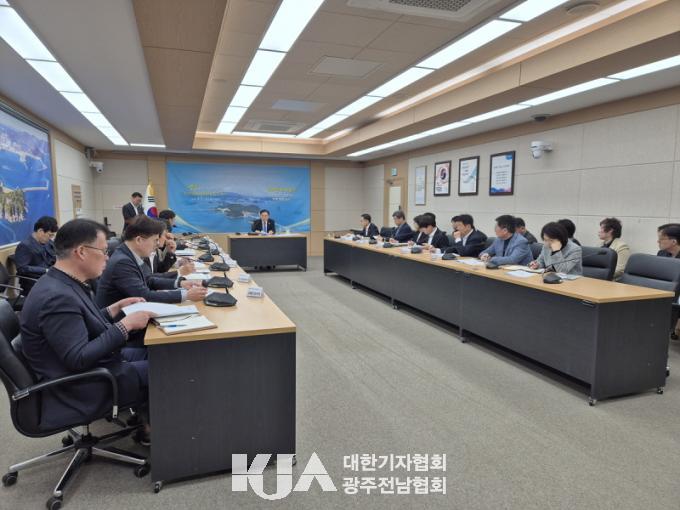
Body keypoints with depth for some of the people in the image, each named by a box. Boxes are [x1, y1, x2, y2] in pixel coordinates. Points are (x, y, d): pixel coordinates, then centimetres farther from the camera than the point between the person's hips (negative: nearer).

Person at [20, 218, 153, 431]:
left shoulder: (63, 285, 3)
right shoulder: (57, 296, -28)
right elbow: (79, 359, -30)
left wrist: (116, 308, 4)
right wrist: (125, 325, -25)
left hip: (92, 366, 10)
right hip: (81, 389, -9)